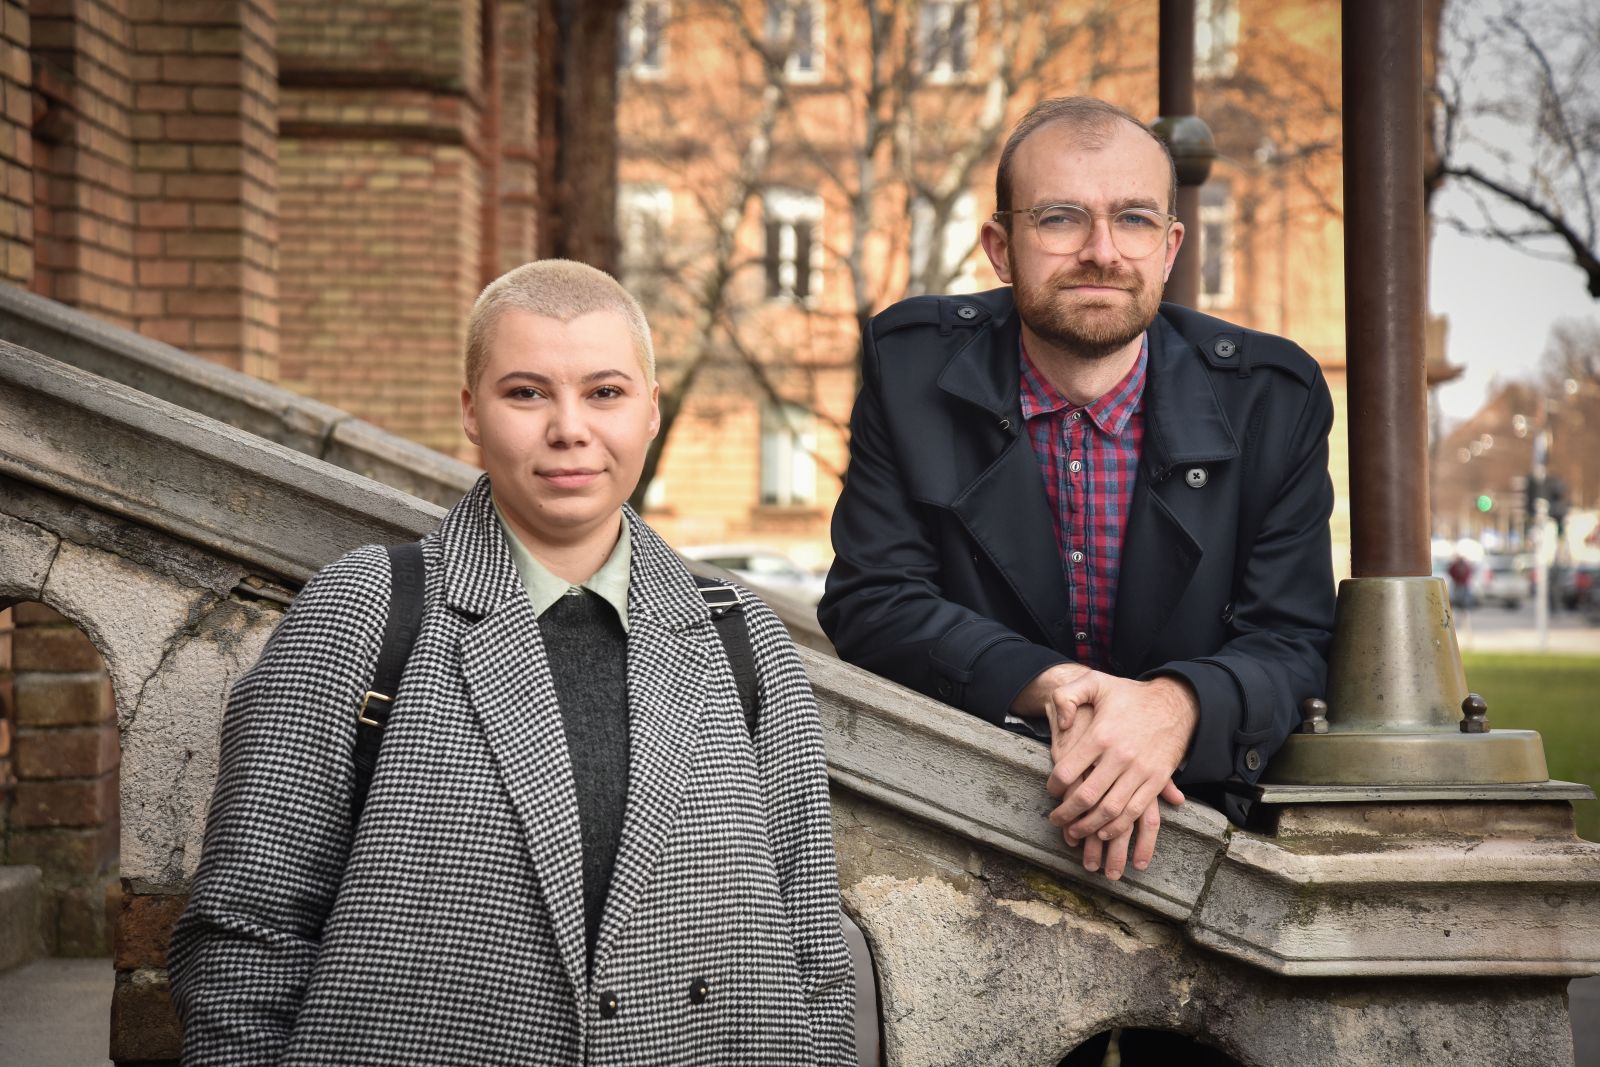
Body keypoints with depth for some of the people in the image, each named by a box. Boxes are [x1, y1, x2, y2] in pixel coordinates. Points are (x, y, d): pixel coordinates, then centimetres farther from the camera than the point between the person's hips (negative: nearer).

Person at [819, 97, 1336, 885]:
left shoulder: (1274, 399, -3)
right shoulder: (911, 367, -3)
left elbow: (1291, 642, -6)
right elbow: (870, 600, -7)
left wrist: (1176, 706, -29)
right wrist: (1052, 688, -24)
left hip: (1184, 821, 1)